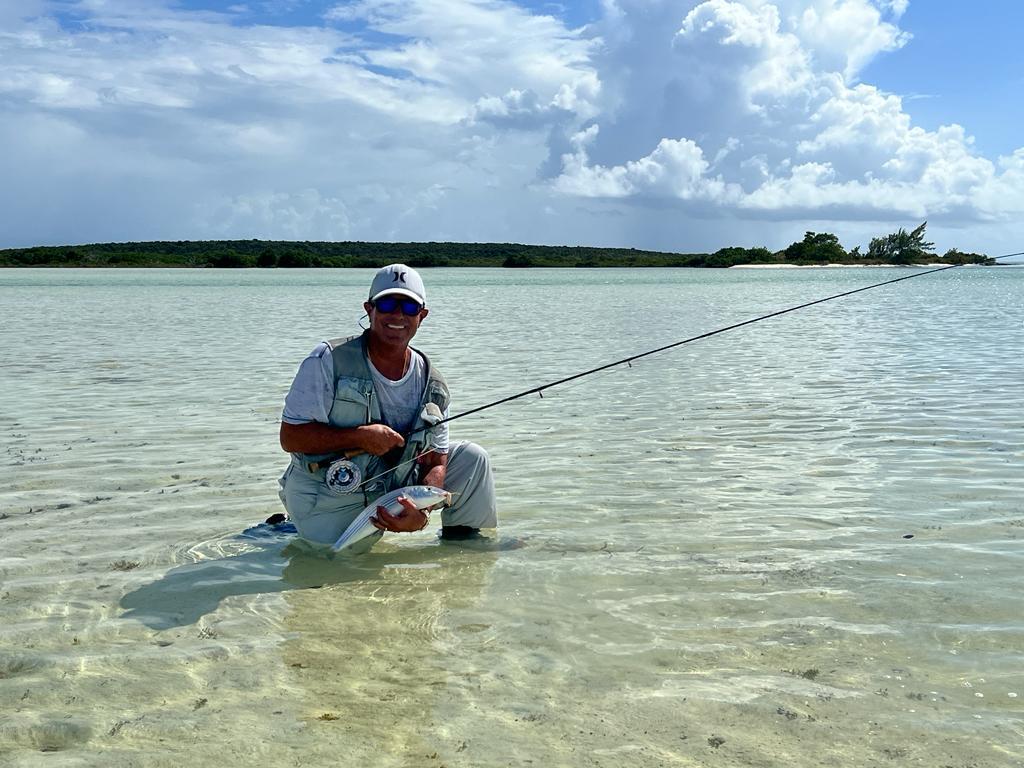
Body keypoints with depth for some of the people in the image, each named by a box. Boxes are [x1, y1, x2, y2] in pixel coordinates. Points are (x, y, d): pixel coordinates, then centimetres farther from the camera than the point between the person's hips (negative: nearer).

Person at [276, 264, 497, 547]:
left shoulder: (432, 385, -4)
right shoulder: (329, 361, -16)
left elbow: (435, 463, -5)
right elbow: (290, 438, -18)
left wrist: (420, 511, -25)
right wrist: (359, 437, -29)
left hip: (393, 491, 4)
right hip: (329, 507, -3)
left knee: (473, 458, -3)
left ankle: (460, 542, 17)